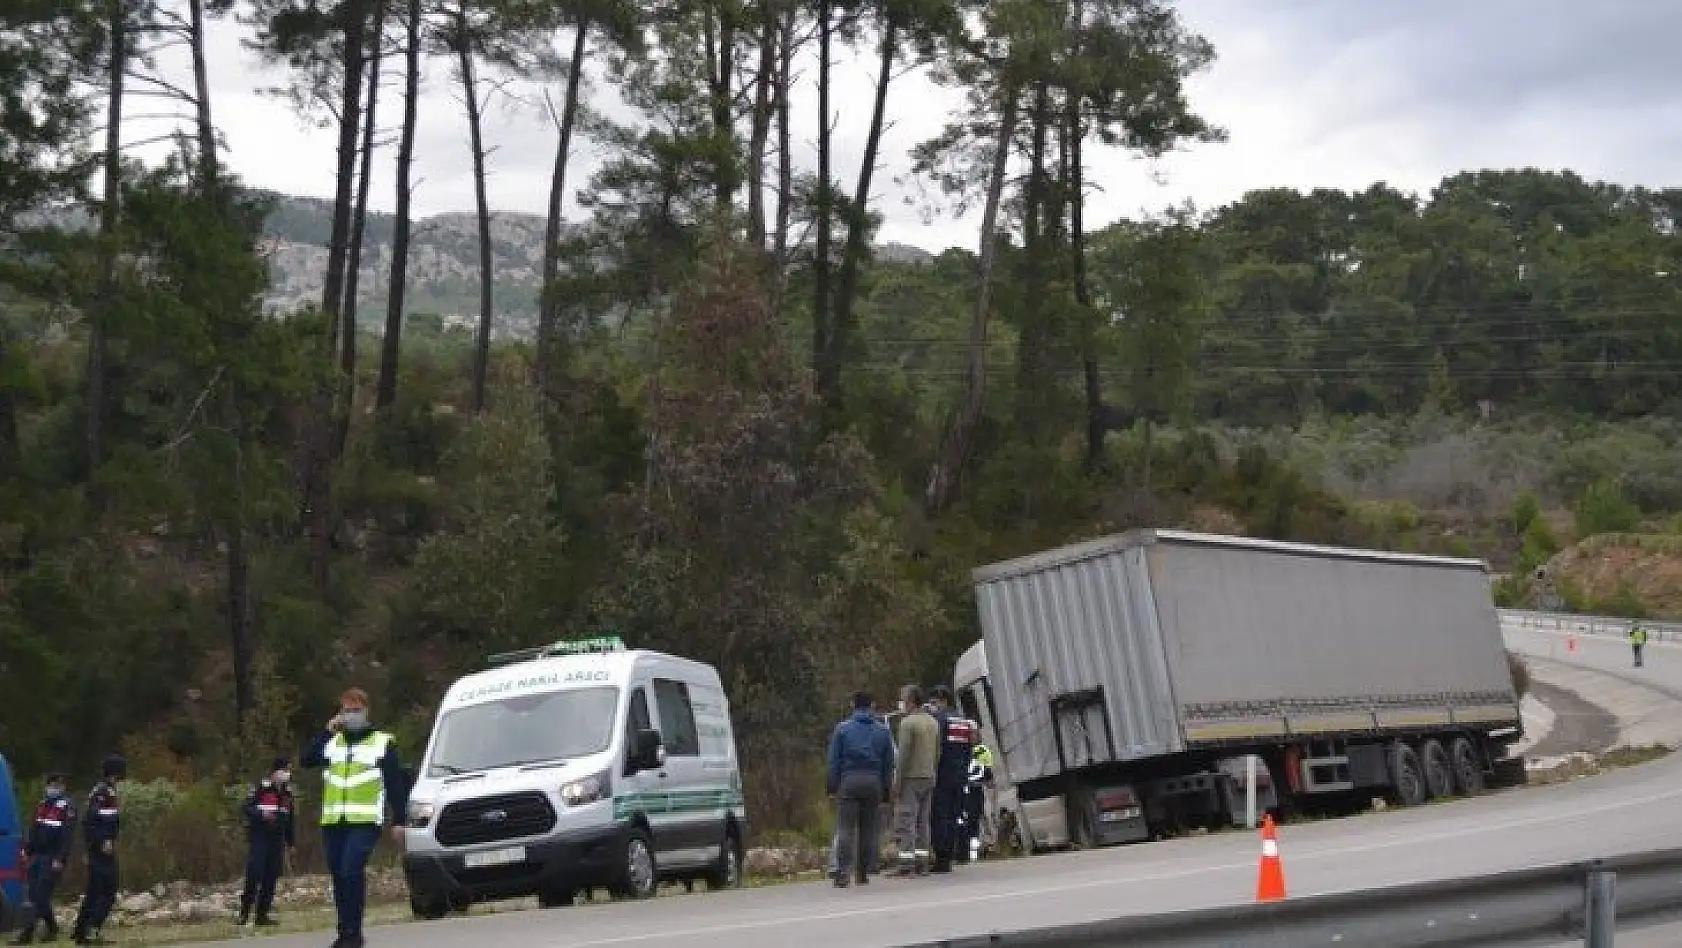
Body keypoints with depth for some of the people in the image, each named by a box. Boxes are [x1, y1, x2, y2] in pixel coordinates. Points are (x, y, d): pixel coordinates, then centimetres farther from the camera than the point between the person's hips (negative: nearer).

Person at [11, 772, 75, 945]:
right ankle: (51, 928, 19)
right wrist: (27, 851, 12)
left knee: (40, 896, -10)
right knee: (35, 895, 6)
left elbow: (67, 835, -13)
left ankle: (27, 933, -11)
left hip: (53, 859, -8)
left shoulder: (68, 807, -7)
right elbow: (33, 830, 20)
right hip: (37, 856, 8)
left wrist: (60, 859, -19)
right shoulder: (42, 804, 16)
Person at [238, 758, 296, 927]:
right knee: (254, 875, -12)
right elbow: (247, 807, -9)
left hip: (277, 839, 6)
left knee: (271, 878, 3)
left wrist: (291, 841, 20)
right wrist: (261, 813, -27)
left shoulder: (287, 792, 12)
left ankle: (262, 914, 8)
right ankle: (244, 913, -5)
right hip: (258, 836, -6)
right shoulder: (261, 788, -7)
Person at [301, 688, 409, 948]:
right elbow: (306, 760, 4)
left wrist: (398, 820, -3)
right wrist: (327, 731, -1)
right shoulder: (331, 742, 19)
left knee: (352, 871, -20)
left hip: (365, 822, -5)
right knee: (339, 876, 5)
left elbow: (396, 785, 5)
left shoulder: (383, 743, 8)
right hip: (333, 822, 5)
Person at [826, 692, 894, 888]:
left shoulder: (842, 729, 2)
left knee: (845, 828, -7)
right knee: (868, 828, 10)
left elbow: (834, 761, 1)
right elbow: (889, 763, 11)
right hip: (873, 782, 3)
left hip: (848, 782, -3)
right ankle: (864, 873, 12)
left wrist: (833, 787, 5)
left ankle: (842, 872, -20)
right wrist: (885, 787, 15)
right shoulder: (882, 730, 10)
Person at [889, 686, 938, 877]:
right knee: (922, 822, 10)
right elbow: (938, 753, 16)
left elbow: (903, 755, -15)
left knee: (905, 822, -7)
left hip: (911, 778, -8)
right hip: (928, 778, 8)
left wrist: (897, 782, -13)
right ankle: (922, 863, 9)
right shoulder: (932, 722, 14)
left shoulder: (908, 722, -11)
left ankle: (906, 864, -11)